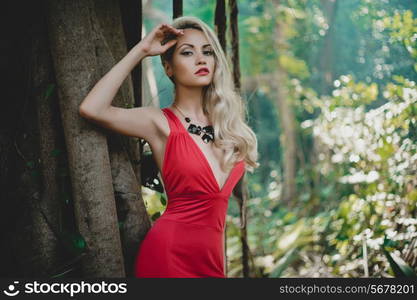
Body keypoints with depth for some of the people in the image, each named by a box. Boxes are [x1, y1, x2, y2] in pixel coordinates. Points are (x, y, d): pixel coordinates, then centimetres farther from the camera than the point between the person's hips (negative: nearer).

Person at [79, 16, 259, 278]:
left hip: (211, 258, 5)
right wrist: (141, 51, -13)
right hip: (169, 253, -5)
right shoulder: (161, 122, -5)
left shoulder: (225, 121, 8)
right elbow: (91, 108, -21)